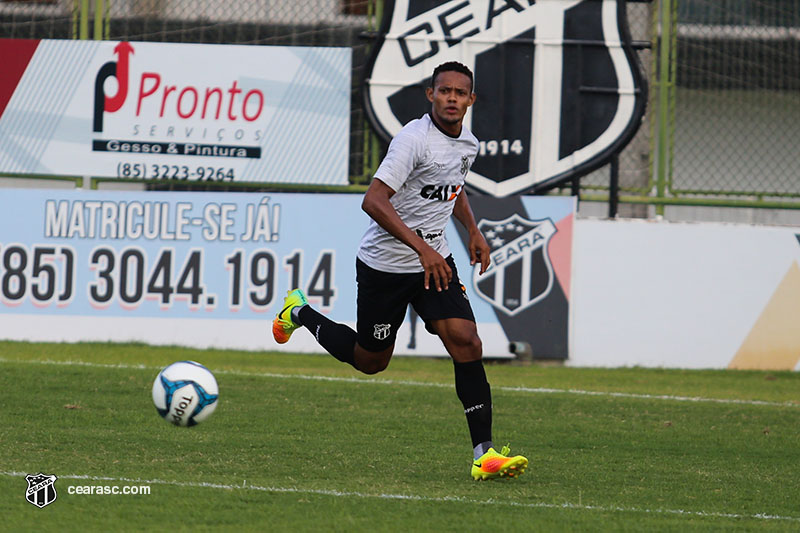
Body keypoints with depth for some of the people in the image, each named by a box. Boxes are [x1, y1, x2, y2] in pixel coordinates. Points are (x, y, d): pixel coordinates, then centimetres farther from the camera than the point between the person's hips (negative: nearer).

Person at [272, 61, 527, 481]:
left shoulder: (468, 144, 5)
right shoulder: (414, 139, -21)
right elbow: (373, 201, -29)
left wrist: (473, 231, 14)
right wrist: (422, 248, -34)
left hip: (436, 261, 6)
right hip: (385, 262, -6)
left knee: (466, 344, -13)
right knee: (370, 360, 10)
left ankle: (484, 453, -14)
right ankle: (300, 313, 38)